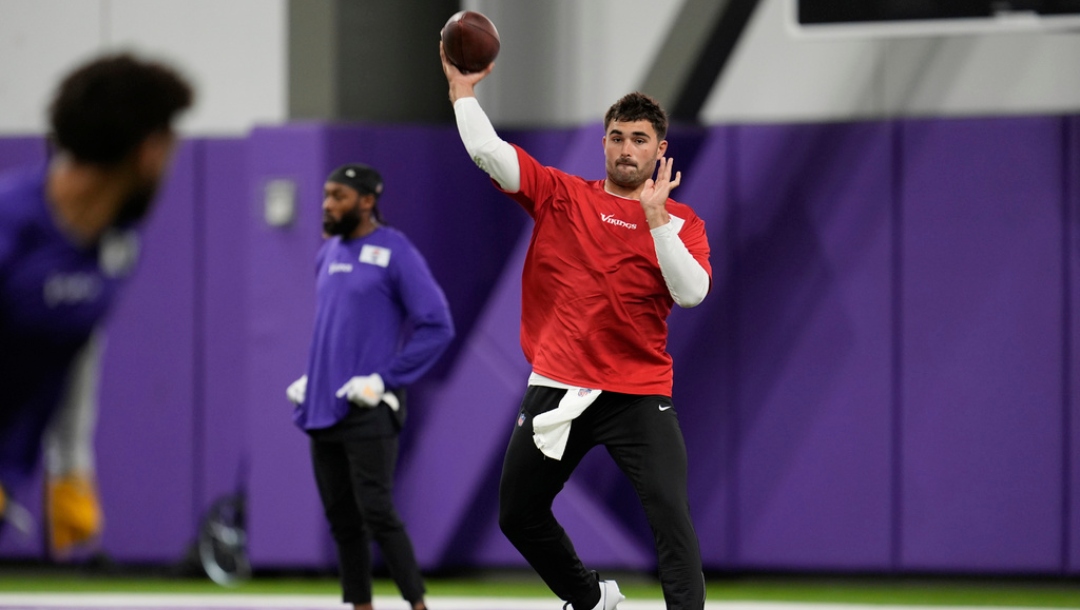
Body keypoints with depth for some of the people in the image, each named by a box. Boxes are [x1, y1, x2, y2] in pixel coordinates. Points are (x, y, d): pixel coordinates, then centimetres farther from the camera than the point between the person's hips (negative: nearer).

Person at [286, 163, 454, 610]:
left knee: (376, 513, -12)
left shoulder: (395, 252, -9)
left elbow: (437, 326, -12)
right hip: (323, 408, 7)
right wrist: (310, 377, 13)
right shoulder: (328, 254, 13)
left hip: (368, 413, -7)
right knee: (341, 518, 9)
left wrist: (385, 380, -15)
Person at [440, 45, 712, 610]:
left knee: (672, 517, -18)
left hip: (639, 394, -3)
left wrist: (656, 218, -20)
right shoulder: (561, 196, 6)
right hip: (557, 389, 3)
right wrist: (461, 89, -5)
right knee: (517, 516, 13)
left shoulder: (682, 223, 3)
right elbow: (489, 153, -2)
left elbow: (692, 292, -14)